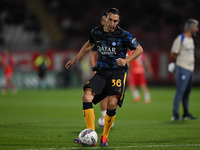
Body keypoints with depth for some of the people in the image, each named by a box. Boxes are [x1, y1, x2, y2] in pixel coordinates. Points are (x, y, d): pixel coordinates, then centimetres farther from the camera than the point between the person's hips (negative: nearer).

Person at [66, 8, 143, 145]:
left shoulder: (123, 35, -7)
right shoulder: (96, 32, 5)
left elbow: (139, 49, 2)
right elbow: (89, 44, 27)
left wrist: (126, 60, -13)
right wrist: (75, 59, 31)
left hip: (118, 73, -3)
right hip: (101, 72, 4)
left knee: (112, 103, -21)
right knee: (87, 97, -20)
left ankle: (105, 137, 1)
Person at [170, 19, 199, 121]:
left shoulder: (191, 39, 16)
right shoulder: (180, 39, -12)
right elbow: (173, 54, -11)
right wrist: (179, 63, 2)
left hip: (190, 69, 9)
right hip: (183, 69, -9)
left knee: (187, 93, 12)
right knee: (180, 91, -10)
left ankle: (186, 114, 18)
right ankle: (175, 114, -10)